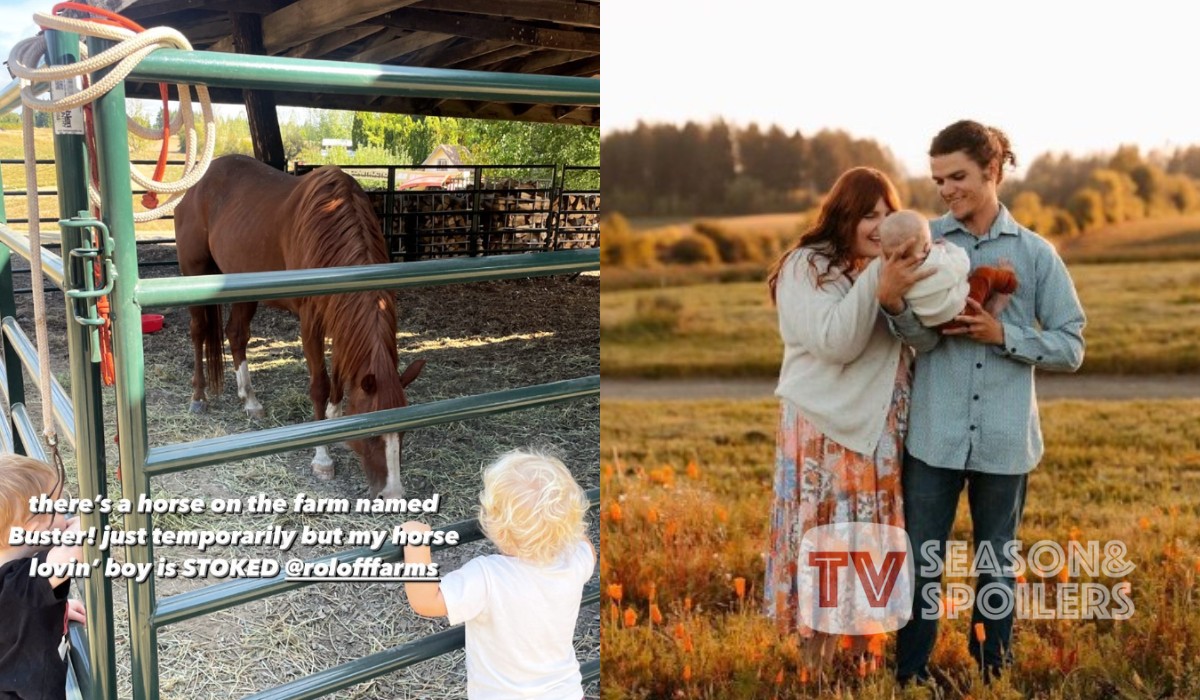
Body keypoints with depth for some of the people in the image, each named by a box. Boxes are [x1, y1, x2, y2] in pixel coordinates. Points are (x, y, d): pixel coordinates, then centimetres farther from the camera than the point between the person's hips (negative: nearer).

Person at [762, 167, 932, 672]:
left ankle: (866, 663, 25)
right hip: (825, 432, -6)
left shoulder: (888, 269, 12)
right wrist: (876, 289, -28)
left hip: (881, 432, 6)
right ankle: (816, 674, 11)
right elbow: (834, 343, -18)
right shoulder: (805, 267, -7)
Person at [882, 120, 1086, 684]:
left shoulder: (1036, 253, 2)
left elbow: (1070, 348, 2)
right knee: (920, 566, 6)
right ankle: (910, 678, 22)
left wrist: (1003, 334, -13)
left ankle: (994, 676, 32)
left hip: (1005, 439, 1)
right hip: (934, 435, 0)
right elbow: (922, 339, -10)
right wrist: (894, 305, -30)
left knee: (998, 567, 15)